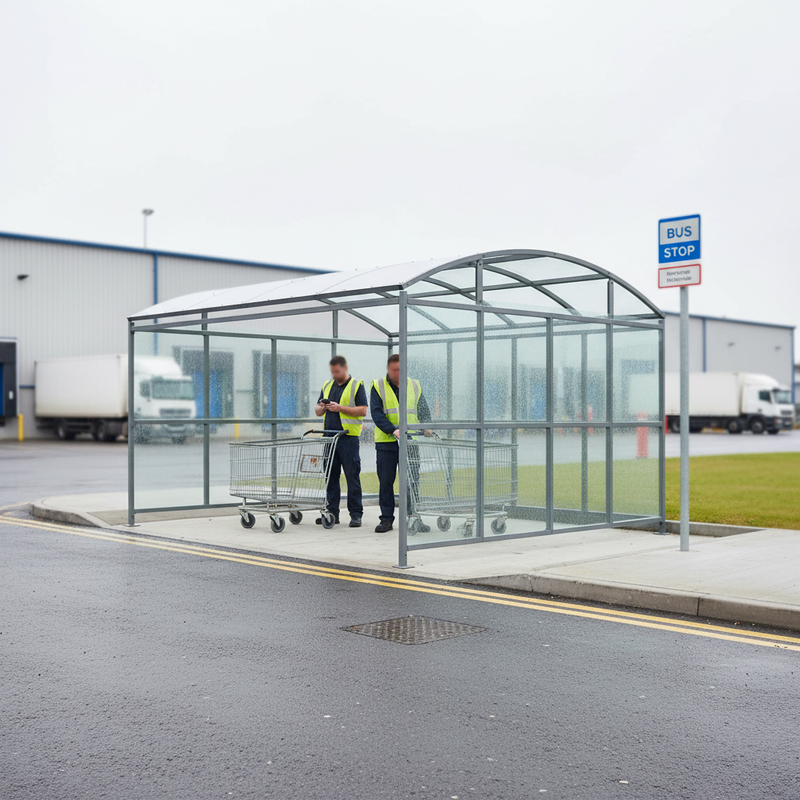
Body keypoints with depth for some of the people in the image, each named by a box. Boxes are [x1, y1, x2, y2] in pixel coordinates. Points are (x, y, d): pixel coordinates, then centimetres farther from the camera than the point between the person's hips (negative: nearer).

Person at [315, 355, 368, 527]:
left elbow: (362, 411, -9)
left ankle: (356, 514, 1)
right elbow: (318, 411, 20)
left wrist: (340, 408, -16)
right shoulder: (327, 386, 17)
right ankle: (332, 513, 13)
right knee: (331, 476, 7)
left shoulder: (357, 386, 0)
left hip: (348, 437, -6)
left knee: (352, 476, -4)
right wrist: (322, 407, -3)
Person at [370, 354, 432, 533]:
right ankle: (386, 519, 12)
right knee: (385, 482, 3)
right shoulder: (378, 387, 2)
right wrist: (393, 430, -22)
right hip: (386, 443, -2)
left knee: (412, 481, 2)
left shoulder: (414, 386, 10)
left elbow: (424, 411, 12)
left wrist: (426, 426, -9)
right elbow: (376, 413, -8)